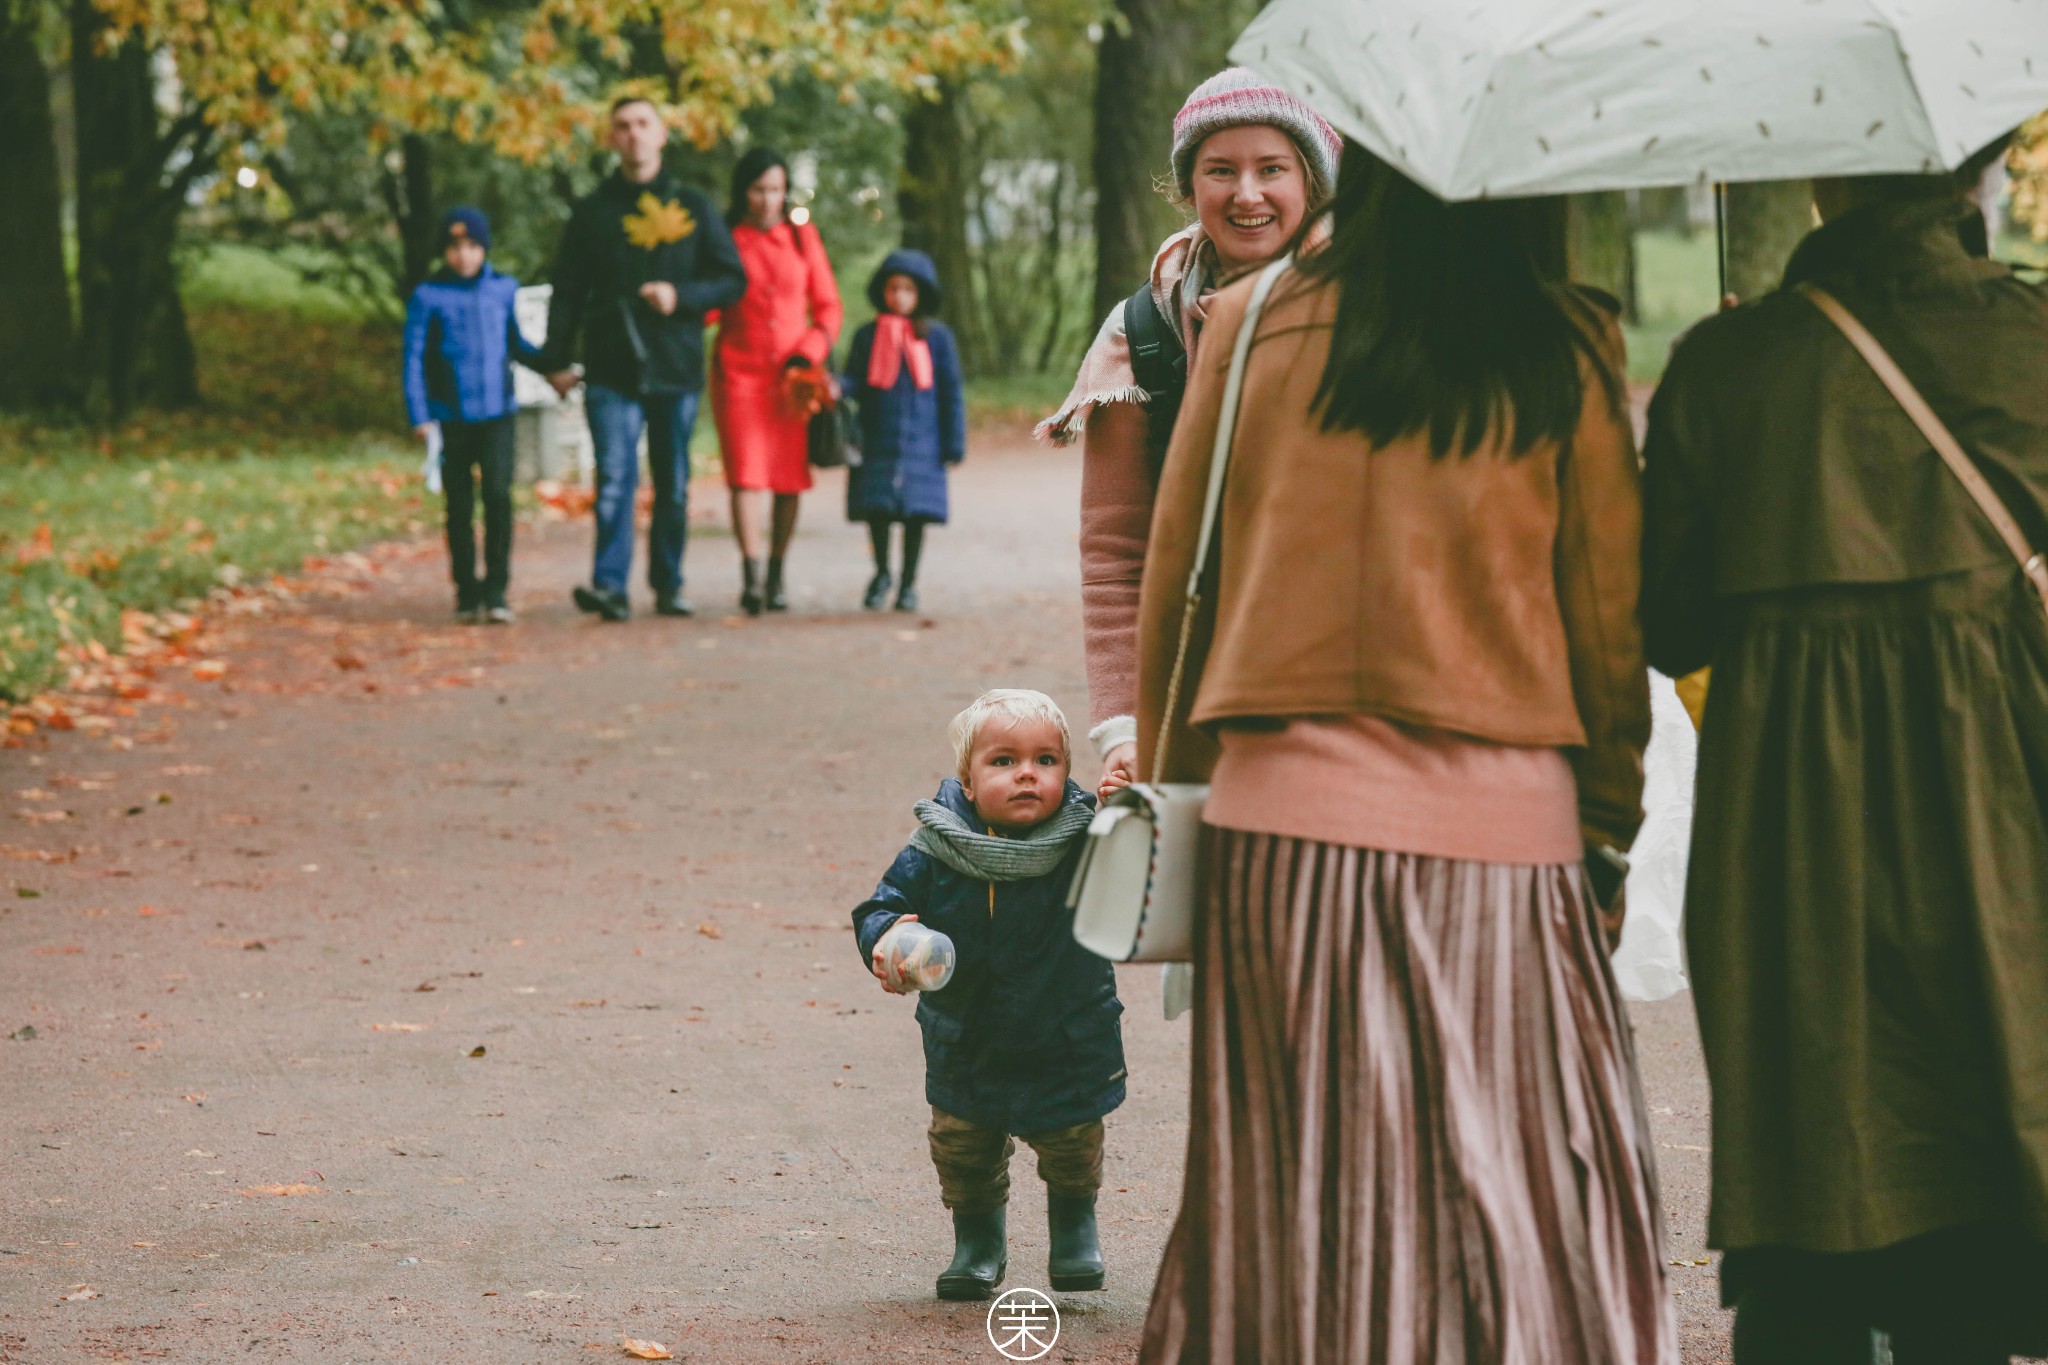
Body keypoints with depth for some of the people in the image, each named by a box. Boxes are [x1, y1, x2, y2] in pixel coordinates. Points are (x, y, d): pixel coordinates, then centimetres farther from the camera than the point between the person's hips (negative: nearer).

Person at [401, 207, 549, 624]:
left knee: (498, 496, -12)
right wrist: (419, 416, -7)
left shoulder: (503, 289, 7)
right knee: (460, 507, 3)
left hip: (497, 413, 1)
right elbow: (414, 358, 0)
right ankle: (467, 594, 13)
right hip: (452, 417, -1)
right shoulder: (428, 296, -1)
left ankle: (496, 592, -7)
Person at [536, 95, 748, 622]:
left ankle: (668, 585, 15)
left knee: (673, 485, 6)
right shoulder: (593, 211, 10)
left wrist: (681, 296, -8)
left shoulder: (693, 208, 10)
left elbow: (733, 279, 9)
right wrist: (558, 360, 4)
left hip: (677, 365, 1)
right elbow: (567, 291, 11)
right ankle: (611, 584, -18)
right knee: (615, 477, -13)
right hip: (612, 370, -1)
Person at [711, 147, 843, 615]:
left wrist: (809, 354, -2)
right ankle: (752, 575, -22)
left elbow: (828, 306, 12)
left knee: (790, 478, 3)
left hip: (794, 377, 2)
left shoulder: (801, 237, 10)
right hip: (739, 371, -2)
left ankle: (776, 574, 16)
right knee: (746, 474, -14)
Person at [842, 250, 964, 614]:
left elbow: (951, 392, 4)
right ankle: (881, 574, 22)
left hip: (921, 443, -1)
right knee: (877, 509, 0)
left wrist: (954, 443, 1)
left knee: (916, 513, 3)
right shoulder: (867, 336, 5)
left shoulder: (936, 336, 3)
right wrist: (838, 388, -20)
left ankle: (908, 582, 17)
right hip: (877, 443, 1)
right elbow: (856, 383, 4)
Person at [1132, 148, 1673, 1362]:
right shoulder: (1567, 355, -1)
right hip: (1502, 824, -1)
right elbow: (1611, 618, 3)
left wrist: (1169, 769, 18)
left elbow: (1174, 575, 8)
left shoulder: (1253, 328, 3)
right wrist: (1610, 828, 11)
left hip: (1286, 816, 2)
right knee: (1520, 1193, 6)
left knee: (1300, 1197, 9)